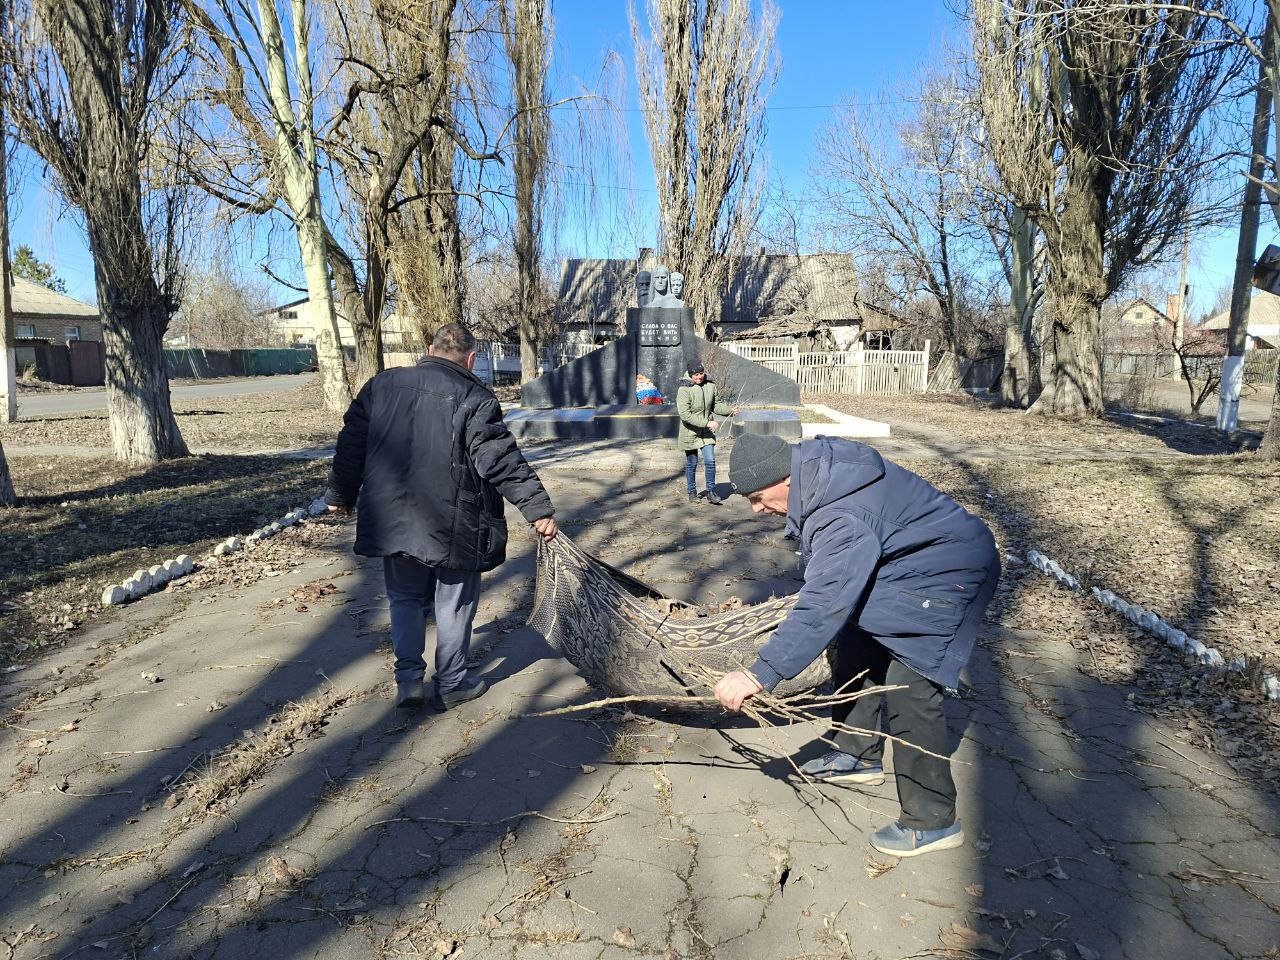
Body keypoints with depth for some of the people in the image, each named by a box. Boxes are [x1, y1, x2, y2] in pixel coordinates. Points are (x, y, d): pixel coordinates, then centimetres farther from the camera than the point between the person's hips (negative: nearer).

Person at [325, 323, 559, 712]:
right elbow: (503, 460, -17)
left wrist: (341, 494, 21)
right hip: (452, 526, -4)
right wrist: (538, 508, -15)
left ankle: (408, 677, 12)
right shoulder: (474, 398, -10)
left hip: (393, 518, 4)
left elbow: (352, 443, 10)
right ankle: (451, 684, 22)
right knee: (455, 602, 12)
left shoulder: (382, 384, 5)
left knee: (405, 597, 20)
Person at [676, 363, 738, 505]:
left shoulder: (710, 386, -2)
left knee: (710, 461, -1)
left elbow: (716, 405, 13)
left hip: (707, 431, 4)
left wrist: (730, 410, -6)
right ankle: (692, 492, 25)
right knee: (691, 464, 9)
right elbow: (685, 414, -25)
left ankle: (711, 492, 12)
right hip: (690, 432, -4)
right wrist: (707, 423, -27)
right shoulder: (684, 390, -19)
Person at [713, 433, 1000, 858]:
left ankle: (933, 821, -1)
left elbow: (823, 607, -42)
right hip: (901, 565, 11)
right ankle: (858, 757, 34)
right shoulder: (811, 461, -7)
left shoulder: (844, 519, -37)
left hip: (947, 576, -10)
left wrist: (760, 674, -42)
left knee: (909, 690, -14)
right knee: (855, 652, 17)